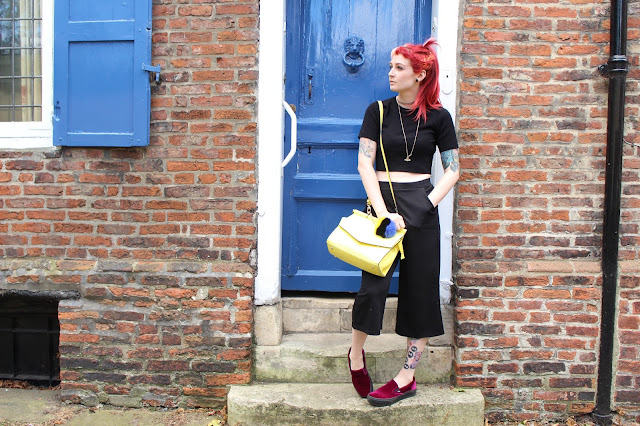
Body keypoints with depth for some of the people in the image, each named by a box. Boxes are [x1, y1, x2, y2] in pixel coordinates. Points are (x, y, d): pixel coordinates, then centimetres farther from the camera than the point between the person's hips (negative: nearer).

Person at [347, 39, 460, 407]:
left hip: (421, 206, 1)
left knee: (420, 290, 3)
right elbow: (365, 164, -2)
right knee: (374, 284, -10)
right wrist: (382, 211, -14)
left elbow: (453, 170, 5)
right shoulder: (378, 111, 5)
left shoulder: (438, 117, 4)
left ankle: (407, 378, 16)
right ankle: (356, 353, 19)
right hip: (382, 200, 0)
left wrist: (427, 205, -9)